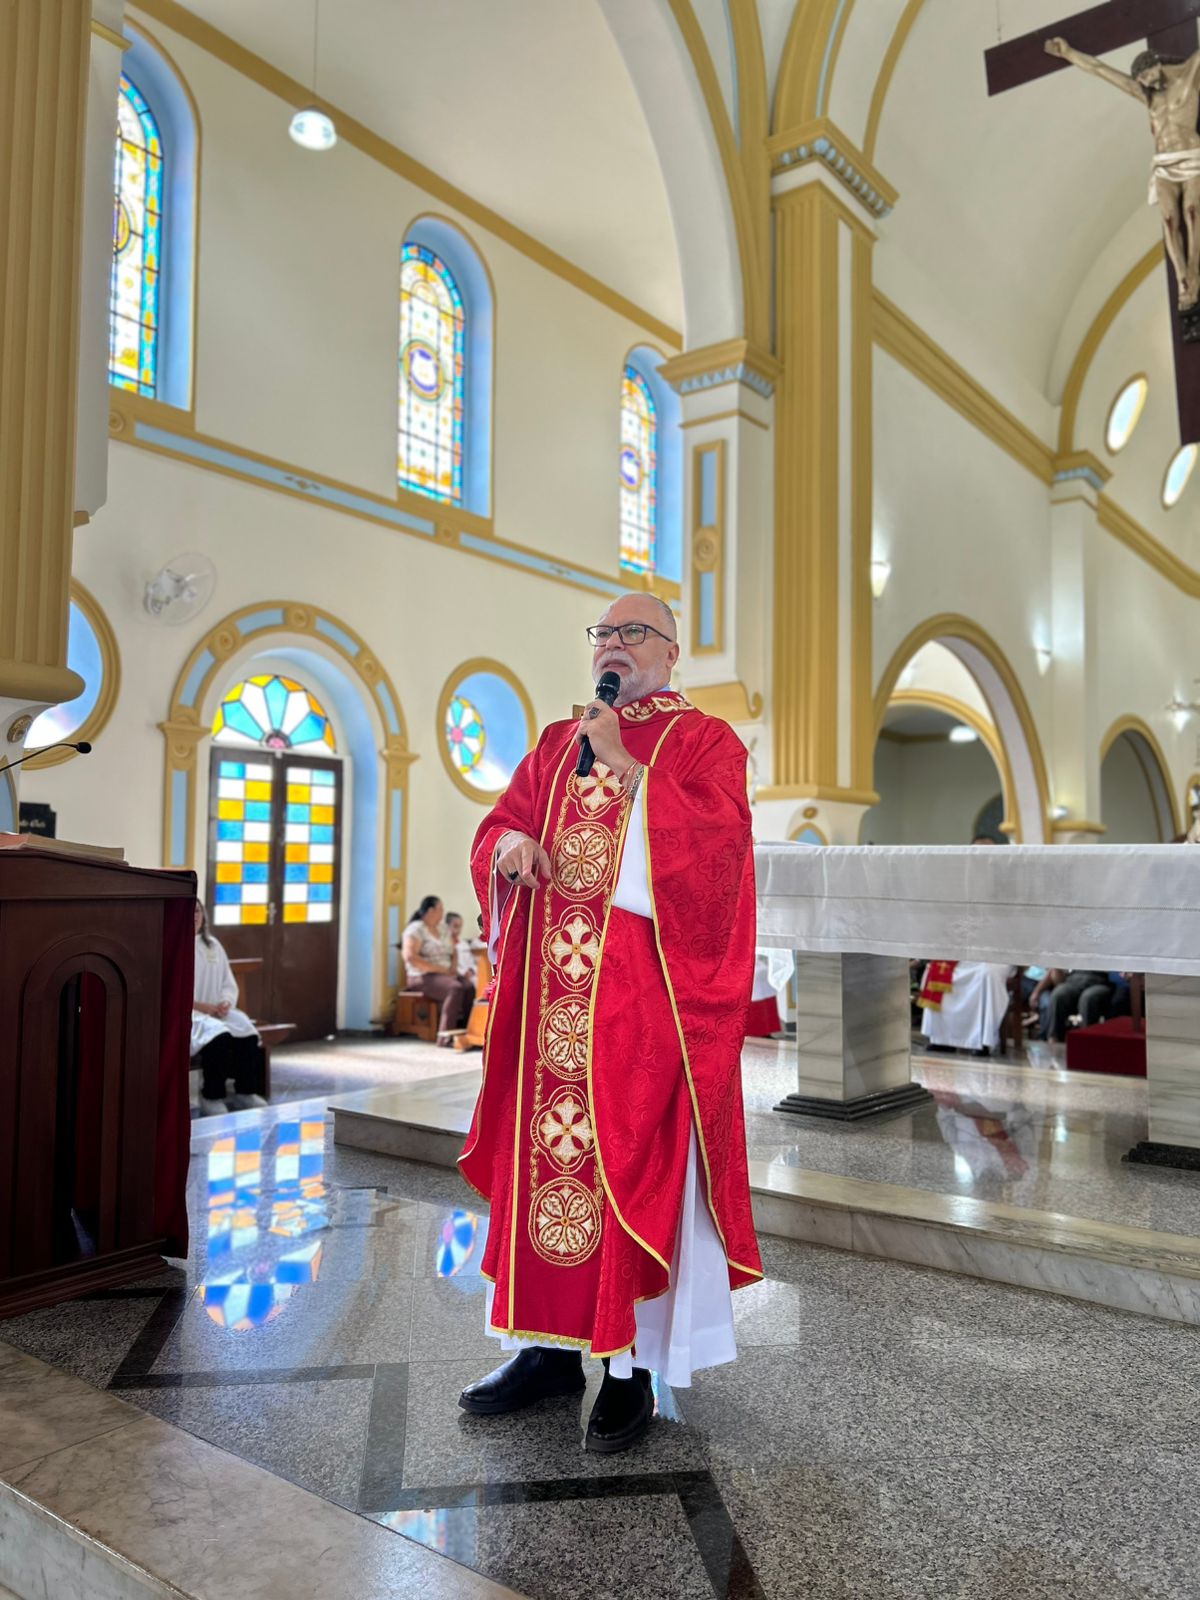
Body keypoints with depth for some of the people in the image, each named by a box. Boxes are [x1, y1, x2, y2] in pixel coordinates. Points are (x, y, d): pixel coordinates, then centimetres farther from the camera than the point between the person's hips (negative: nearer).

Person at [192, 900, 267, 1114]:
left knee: (249, 1034, -24)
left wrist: (225, 1003, -7)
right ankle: (211, 1097, -19)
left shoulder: (212, 945, 16)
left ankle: (246, 1093, -11)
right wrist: (202, 1006, -18)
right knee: (218, 1035, -35)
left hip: (217, 1012, 5)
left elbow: (229, 984, 16)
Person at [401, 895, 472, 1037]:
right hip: (424, 977, -7)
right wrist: (440, 969, -17)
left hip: (445, 975, 7)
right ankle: (446, 1034, -34)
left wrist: (452, 968, 1)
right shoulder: (416, 929, -4)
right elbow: (410, 957, -16)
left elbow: (453, 953, 25)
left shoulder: (442, 930, 19)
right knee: (456, 988, -33)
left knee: (469, 988, -24)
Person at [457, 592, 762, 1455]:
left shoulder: (703, 740, 3)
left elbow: (717, 841, -12)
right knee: (545, 1154, 7)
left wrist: (626, 768, -15)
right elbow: (497, 827, 17)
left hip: (646, 992, -5)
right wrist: (511, 844, -5)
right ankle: (552, 1346, 21)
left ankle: (634, 1368, 10)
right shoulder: (558, 743, 19)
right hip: (555, 991, 5)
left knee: (634, 1163, -2)